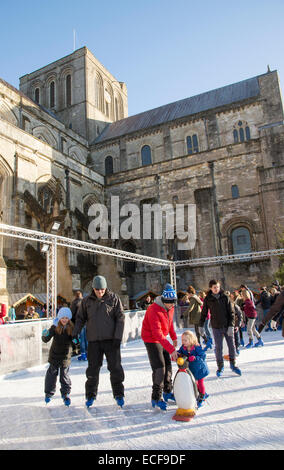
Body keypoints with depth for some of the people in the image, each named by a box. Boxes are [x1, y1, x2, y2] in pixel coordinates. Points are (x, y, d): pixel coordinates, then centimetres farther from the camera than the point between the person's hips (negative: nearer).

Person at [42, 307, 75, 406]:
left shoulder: (72, 328, -13)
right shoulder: (55, 327, -14)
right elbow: (46, 340, -14)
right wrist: (45, 336, -35)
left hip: (66, 356, -1)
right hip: (54, 355, 1)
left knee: (64, 375, 6)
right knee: (52, 373, 13)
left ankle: (66, 394, 20)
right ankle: (49, 393, 30)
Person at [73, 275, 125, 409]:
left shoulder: (114, 298, -2)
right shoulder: (86, 301, 4)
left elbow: (120, 318, -3)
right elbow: (80, 318, 13)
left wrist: (118, 337, -9)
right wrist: (75, 334, 3)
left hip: (111, 340, -2)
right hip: (93, 340, 2)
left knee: (115, 368, 3)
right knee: (93, 369, 7)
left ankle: (119, 394, 19)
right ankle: (90, 395, 24)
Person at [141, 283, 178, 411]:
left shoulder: (170, 307, -5)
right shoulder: (154, 310, -31)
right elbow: (157, 334, -36)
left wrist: (174, 337, 13)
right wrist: (171, 349, -40)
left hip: (162, 339, 8)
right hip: (151, 340, -8)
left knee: (168, 365, 12)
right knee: (159, 368, -11)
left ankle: (167, 392, 29)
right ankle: (156, 398, 1)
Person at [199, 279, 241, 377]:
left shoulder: (225, 297, -3)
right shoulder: (208, 299, -3)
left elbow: (231, 312, -2)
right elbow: (204, 313, 7)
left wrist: (231, 325, -10)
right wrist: (201, 325, 7)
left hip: (227, 326, 1)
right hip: (216, 327, -1)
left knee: (232, 346, 7)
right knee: (218, 348, 3)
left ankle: (233, 364, 26)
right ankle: (220, 367, 19)